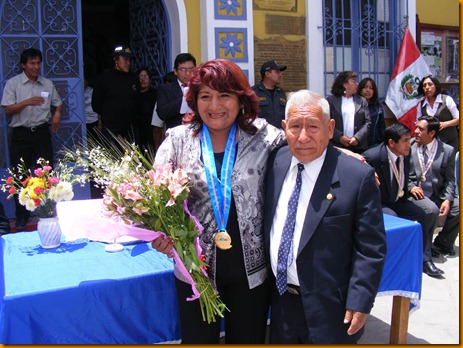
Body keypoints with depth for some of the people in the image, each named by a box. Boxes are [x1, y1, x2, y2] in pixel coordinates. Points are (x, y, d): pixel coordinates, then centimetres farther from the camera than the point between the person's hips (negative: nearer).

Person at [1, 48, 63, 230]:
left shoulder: (47, 84, 9)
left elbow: (58, 103, 22)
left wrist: (57, 114, 0)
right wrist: (27, 102, -23)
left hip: (42, 132, 2)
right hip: (21, 134, -2)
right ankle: (21, 216, 15)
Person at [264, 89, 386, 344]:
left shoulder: (358, 176, -16)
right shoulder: (276, 162, -1)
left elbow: (371, 248, -12)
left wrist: (359, 302, -14)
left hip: (329, 310, -4)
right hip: (280, 299, 5)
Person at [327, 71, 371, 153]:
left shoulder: (362, 101, 12)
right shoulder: (331, 100, 5)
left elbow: (367, 122, 6)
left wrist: (357, 138, -9)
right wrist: (339, 137, -13)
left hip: (358, 146, 2)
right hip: (338, 146, -2)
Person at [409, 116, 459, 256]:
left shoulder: (448, 150, 3)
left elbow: (449, 179, 5)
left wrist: (447, 199, -10)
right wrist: (410, 186, -13)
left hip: (437, 195, 3)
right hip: (415, 193, -3)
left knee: (458, 208, -20)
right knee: (432, 209, -31)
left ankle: (442, 243, 5)